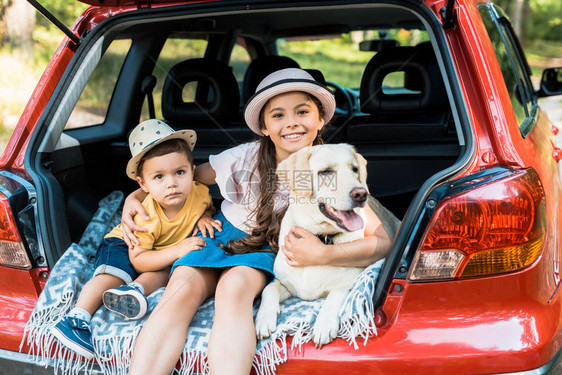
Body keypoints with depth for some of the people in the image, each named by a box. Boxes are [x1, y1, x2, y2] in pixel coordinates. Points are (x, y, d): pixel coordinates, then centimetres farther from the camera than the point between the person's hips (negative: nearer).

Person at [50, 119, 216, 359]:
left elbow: (208, 207, 6)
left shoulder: (199, 193, -22)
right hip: (128, 244, -5)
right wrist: (177, 251, -47)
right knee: (112, 276, -29)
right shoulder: (146, 215, -34)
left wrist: (205, 218, -20)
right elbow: (138, 260, -34)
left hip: (174, 250, 5)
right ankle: (77, 318, -33)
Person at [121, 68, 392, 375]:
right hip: (222, 234, 2)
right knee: (180, 292, -29)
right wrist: (135, 196, -8)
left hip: (269, 250, -1)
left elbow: (381, 241, -21)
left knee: (234, 288, -36)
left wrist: (324, 255, -36)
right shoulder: (244, 158, -13)